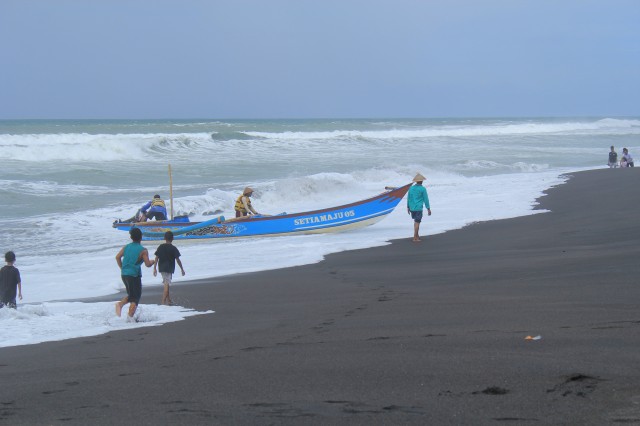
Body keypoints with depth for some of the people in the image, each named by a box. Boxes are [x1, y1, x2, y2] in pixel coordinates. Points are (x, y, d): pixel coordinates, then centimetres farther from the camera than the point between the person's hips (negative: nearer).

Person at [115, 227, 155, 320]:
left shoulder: (126, 247, 7)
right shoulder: (143, 250, -7)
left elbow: (117, 257, 3)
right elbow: (147, 264, -11)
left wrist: (122, 268, 14)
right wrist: (152, 262, 12)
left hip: (124, 274, 6)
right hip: (134, 275, -6)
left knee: (131, 295, 23)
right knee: (135, 298, 3)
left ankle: (120, 304, -1)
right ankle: (130, 317, -7)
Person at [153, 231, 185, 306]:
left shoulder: (160, 247, 2)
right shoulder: (173, 248, -8)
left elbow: (156, 258, 2)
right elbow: (177, 260, -7)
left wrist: (155, 268, 8)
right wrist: (182, 269, 3)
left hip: (161, 268, 5)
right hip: (169, 269, -5)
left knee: (166, 284, 19)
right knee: (167, 285, -4)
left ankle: (168, 300, 26)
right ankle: (163, 301, -11)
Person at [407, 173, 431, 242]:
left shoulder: (411, 188, 6)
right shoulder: (423, 189, -8)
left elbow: (408, 198, 12)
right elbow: (426, 199, -7)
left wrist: (408, 207, 22)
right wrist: (428, 209, -1)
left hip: (412, 208, 5)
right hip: (418, 208, -5)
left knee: (416, 221, 21)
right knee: (417, 222, -2)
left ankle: (417, 235, 27)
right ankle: (415, 238, -4)